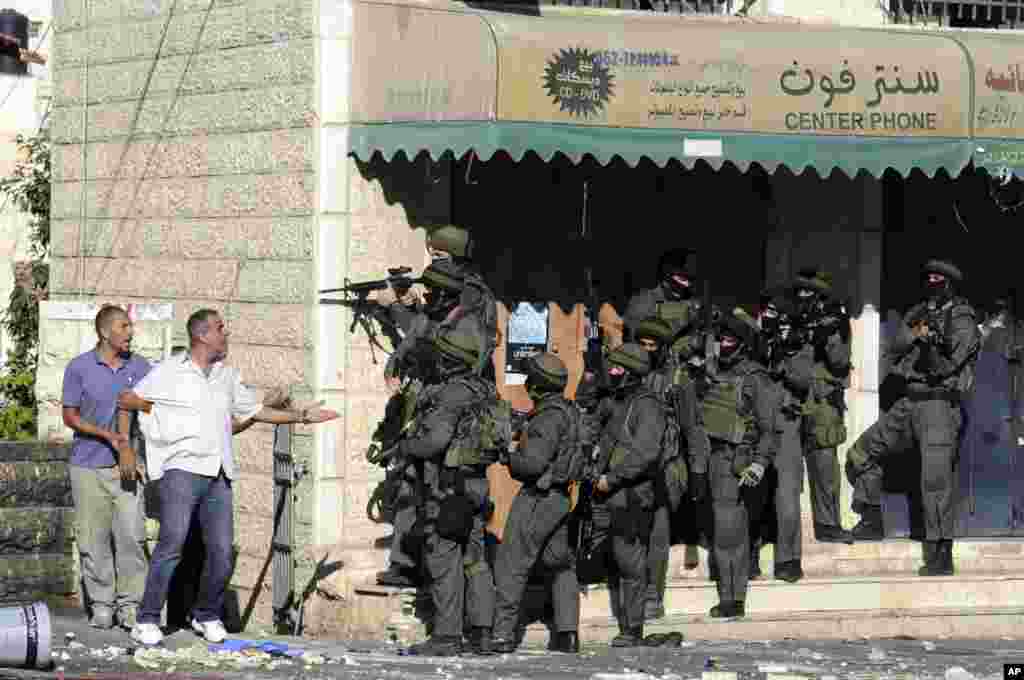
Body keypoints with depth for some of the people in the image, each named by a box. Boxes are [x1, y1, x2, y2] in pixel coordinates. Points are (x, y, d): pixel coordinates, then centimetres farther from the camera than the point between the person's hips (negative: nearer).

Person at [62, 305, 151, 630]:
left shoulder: (140, 367, 6)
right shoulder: (80, 368, 0)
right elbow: (70, 417, 1)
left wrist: (131, 448, -2)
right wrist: (108, 436, -12)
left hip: (128, 465, 1)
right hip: (89, 466, -1)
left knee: (131, 535, -9)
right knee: (94, 538, 1)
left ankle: (130, 604, -2)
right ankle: (101, 605, 10)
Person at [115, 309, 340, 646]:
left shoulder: (228, 375, 19)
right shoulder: (170, 372, 3)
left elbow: (255, 411, 27)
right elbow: (125, 401, 10)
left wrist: (303, 416, 26)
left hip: (218, 475, 5)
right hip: (181, 469, -5)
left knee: (222, 550, 0)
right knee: (172, 543, -15)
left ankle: (207, 616, 17)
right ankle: (147, 621, -12)